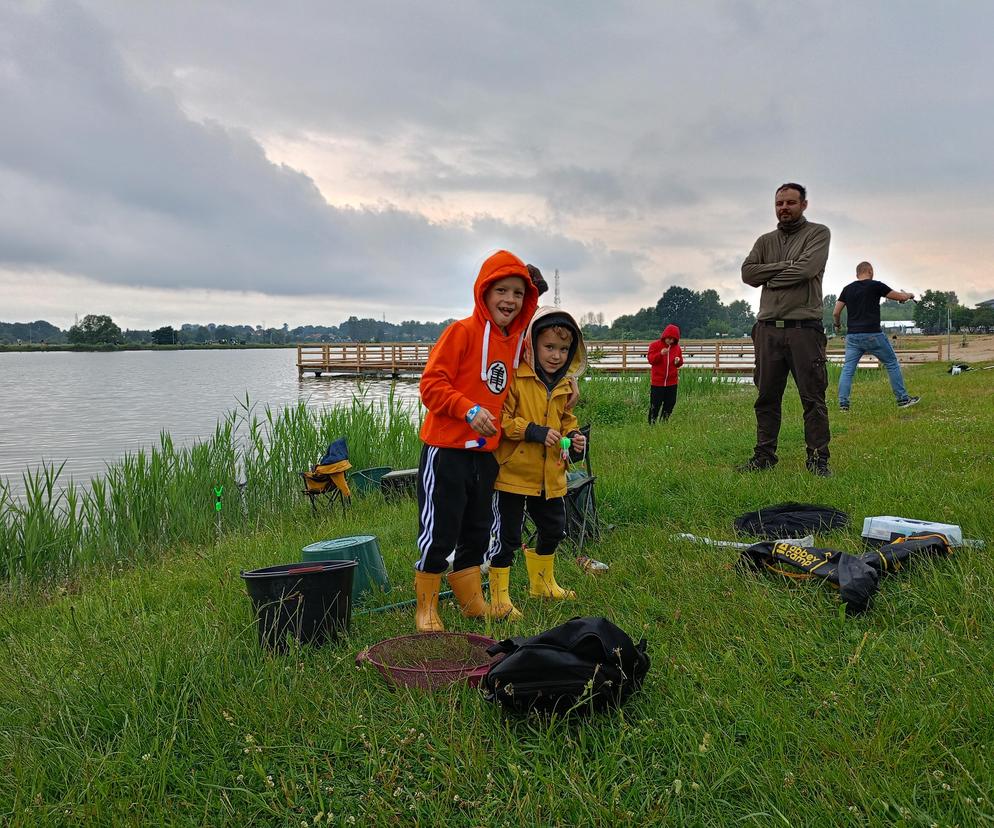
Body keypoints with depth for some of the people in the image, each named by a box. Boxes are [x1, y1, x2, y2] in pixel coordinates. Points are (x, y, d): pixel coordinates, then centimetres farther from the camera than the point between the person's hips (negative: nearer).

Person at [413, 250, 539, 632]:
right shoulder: (463, 331, -12)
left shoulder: (517, 341, 10)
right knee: (438, 534, 0)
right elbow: (431, 384, -16)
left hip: (485, 454, 7)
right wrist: (469, 410, -25)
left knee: (476, 534, 18)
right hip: (446, 452, -7)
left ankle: (472, 602, 34)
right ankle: (426, 610, 17)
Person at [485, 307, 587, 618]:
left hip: (550, 475, 8)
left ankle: (542, 582, 43)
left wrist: (573, 436, 1)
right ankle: (499, 596, 16)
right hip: (514, 472, -7)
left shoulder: (564, 385, 8)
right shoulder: (515, 377, -16)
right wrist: (534, 431, -27)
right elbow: (500, 418, -19)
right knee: (506, 535, 1)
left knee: (553, 529, 21)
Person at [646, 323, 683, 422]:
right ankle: (651, 423, 10)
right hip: (657, 382, -4)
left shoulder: (677, 347, 8)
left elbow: (680, 362, 15)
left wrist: (678, 361, -9)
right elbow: (650, 359, -10)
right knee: (655, 405, -1)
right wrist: (660, 354, -25)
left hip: (672, 382, 4)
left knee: (670, 404, 8)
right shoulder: (655, 345, -4)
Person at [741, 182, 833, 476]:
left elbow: (807, 268, -12)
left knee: (813, 397, -2)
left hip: (804, 328, -4)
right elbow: (747, 273, 1)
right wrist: (785, 266, -6)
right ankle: (764, 455, 13)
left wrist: (771, 278, -1)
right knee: (767, 397, 7)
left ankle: (818, 459, 3)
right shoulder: (765, 241, 17)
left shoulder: (818, 233, 5)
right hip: (768, 328, 4)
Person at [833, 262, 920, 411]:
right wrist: (909, 295, 27)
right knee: (892, 364, 11)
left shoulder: (847, 289, 8)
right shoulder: (875, 285, -2)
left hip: (852, 336, 3)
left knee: (848, 369, 4)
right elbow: (901, 297, 4)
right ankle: (903, 399, 14)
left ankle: (843, 403, -5)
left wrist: (838, 325, 27)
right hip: (873, 335, -3)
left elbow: (836, 313, 7)